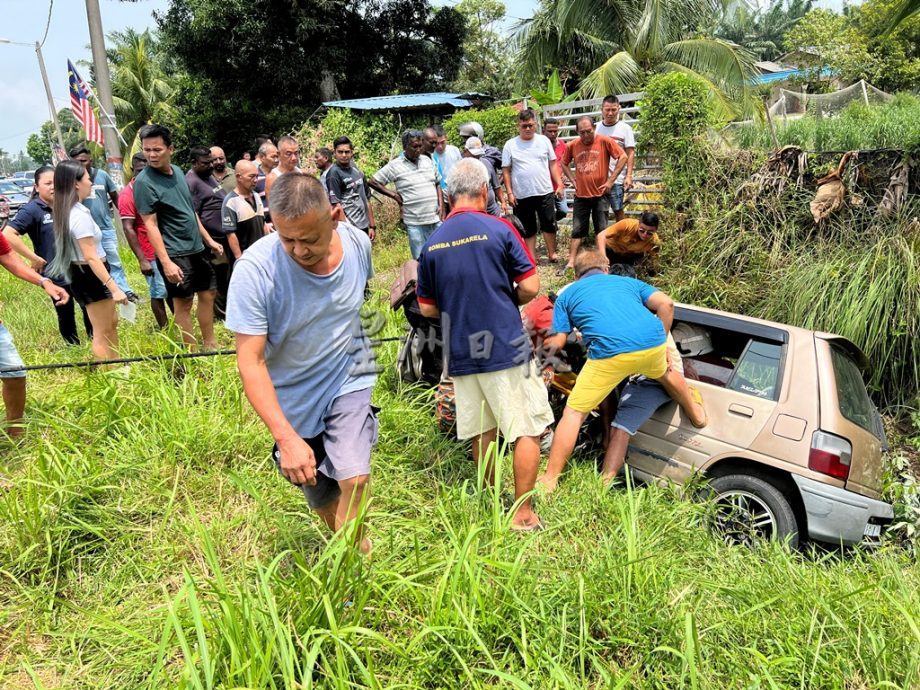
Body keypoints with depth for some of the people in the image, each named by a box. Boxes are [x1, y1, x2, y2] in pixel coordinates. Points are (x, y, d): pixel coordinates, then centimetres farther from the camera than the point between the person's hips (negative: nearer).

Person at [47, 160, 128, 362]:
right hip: (90, 275, -10)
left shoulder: (66, 211, 6)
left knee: (112, 323, 24)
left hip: (81, 274, 10)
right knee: (102, 333, 2)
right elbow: (91, 258, -28)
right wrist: (114, 288, -29)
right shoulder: (80, 215, -24)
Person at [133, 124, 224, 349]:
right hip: (175, 253, -8)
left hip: (197, 248, 8)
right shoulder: (144, 181, -15)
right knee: (183, 303, 0)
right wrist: (166, 262, -24)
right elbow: (150, 224, -18)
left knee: (208, 293, 14)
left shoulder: (177, 171, 7)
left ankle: (210, 344, 27)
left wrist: (208, 240, 18)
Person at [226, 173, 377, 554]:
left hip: (348, 381, 1)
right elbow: (250, 361, -27)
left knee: (354, 478, -17)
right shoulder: (254, 269, -28)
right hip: (292, 397, -1)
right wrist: (287, 438, -33)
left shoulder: (358, 243, -15)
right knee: (320, 497, 14)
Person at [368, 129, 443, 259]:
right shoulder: (395, 165, -5)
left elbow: (437, 183, 18)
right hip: (415, 223, -4)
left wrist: (440, 205, 5)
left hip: (436, 219, 4)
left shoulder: (427, 160, 9)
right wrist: (394, 195, -5)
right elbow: (373, 181, -1)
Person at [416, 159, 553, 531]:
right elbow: (531, 287, -8)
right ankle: (523, 513, 9)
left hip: (461, 355, 5)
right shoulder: (498, 229, -8)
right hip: (506, 348, -5)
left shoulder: (431, 243, 4)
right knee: (527, 431, 5)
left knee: (481, 434, 17)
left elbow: (427, 308, 8)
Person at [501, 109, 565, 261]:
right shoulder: (510, 145, -1)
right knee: (528, 229, 8)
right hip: (522, 195, -1)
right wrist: (509, 193, -6)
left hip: (545, 192, 1)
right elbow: (506, 171, 0)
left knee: (549, 224, 6)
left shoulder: (543, 140, 4)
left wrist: (560, 185, 1)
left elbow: (552, 164, 8)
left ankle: (552, 254, 21)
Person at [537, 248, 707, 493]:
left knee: (573, 413, 8)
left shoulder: (567, 294, 24)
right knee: (664, 373, 40)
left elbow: (556, 343, 15)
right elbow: (666, 303, 16)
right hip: (653, 343, 4)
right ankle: (697, 413, 63)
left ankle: (549, 480, 7)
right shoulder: (627, 281, 31)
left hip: (610, 352, -4)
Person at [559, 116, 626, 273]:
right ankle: (571, 261, 7)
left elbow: (622, 157, -6)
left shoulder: (605, 141, -8)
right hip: (581, 195, 2)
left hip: (600, 194, -2)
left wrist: (610, 180, -9)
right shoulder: (572, 145, 1)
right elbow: (564, 164, 16)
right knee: (577, 231, 5)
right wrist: (573, 180, 3)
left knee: (602, 230, 4)